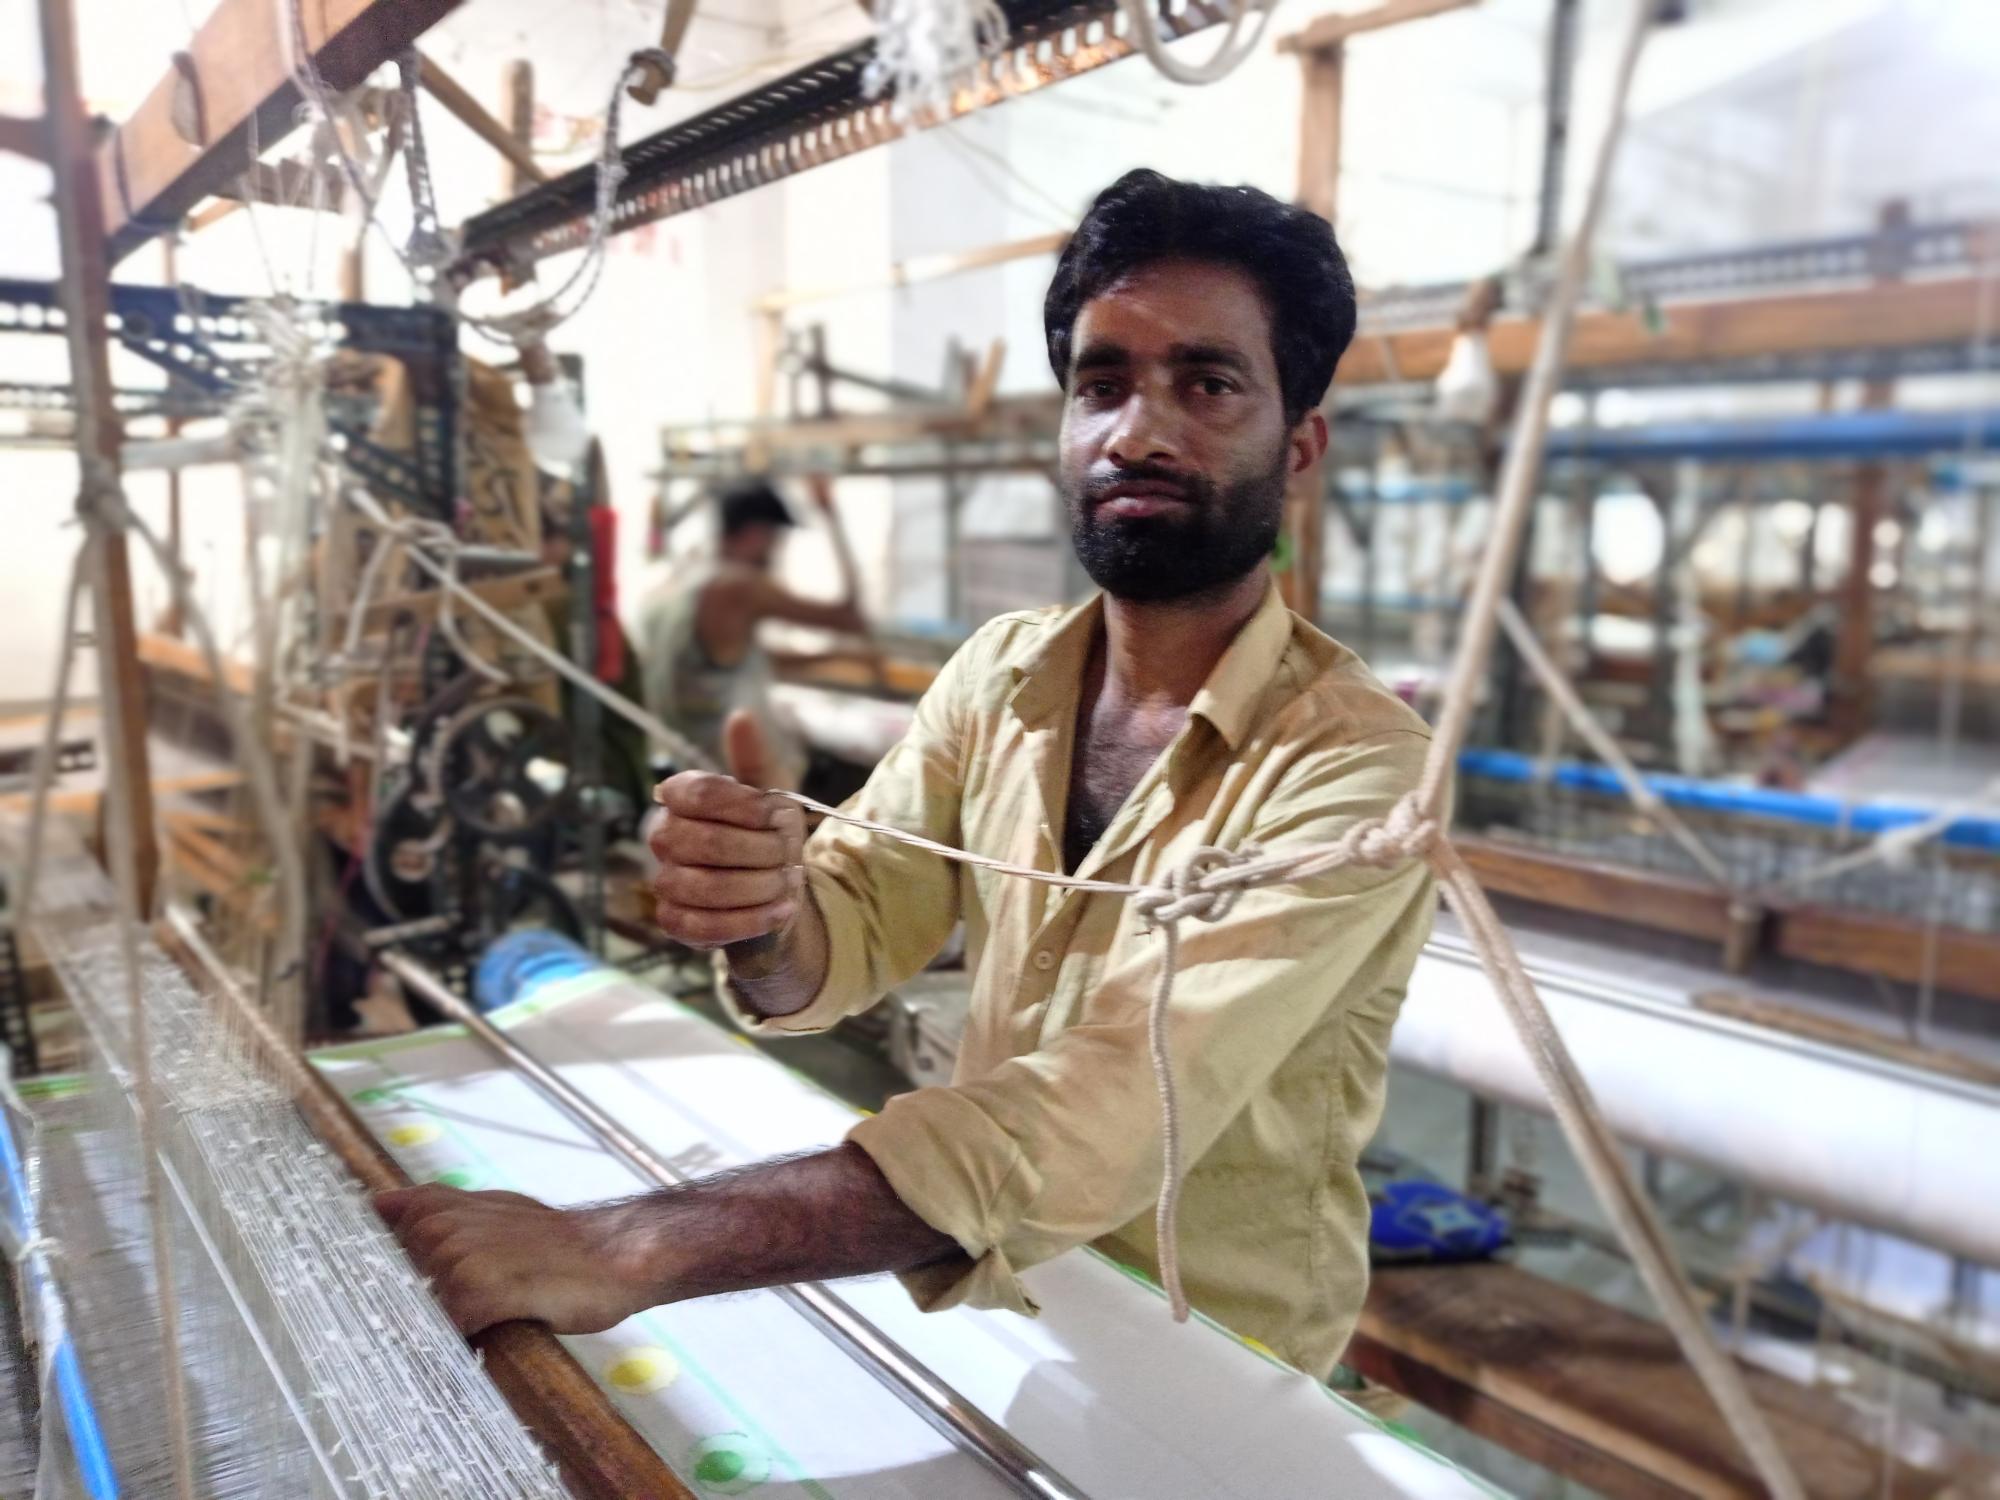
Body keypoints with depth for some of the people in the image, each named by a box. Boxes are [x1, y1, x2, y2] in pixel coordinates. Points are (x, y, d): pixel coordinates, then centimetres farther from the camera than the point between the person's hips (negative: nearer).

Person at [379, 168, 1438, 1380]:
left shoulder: (1355, 765, -18)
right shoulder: (998, 675, -1)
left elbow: (1111, 1116, -28)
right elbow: (848, 937, -4)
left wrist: (631, 1250, -34)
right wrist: (764, 917, -26)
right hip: (974, 1323, 4)